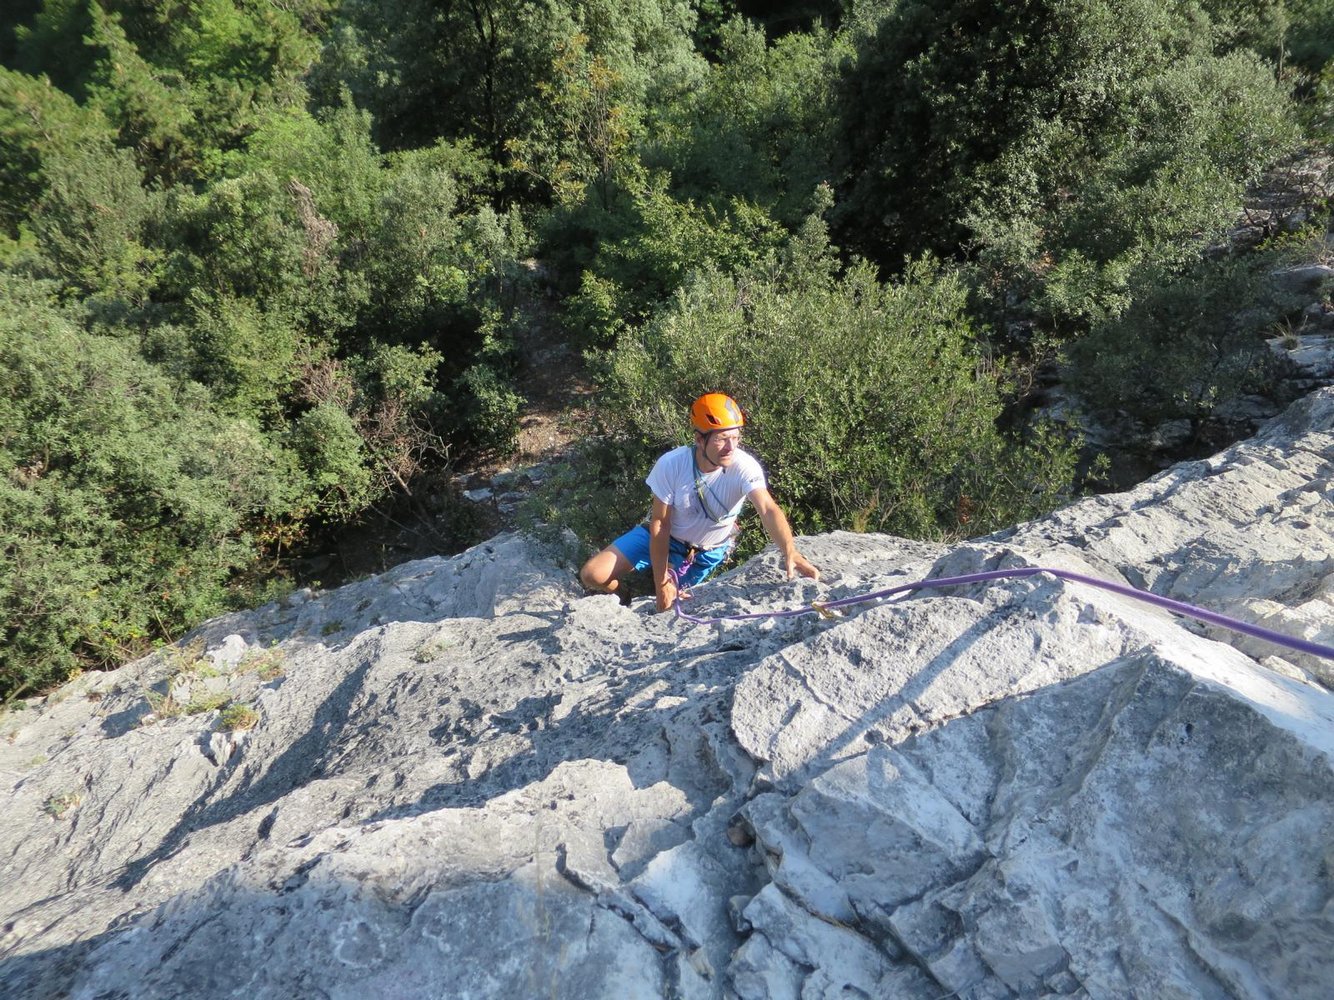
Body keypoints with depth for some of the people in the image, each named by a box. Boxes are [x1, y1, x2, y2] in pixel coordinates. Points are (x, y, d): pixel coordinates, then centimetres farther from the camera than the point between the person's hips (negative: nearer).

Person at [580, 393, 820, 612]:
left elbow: (768, 509, -44)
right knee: (593, 575, -10)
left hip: (708, 552, 0)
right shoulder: (671, 464, -27)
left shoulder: (745, 467, -30)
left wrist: (789, 551, -64)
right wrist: (661, 583, -19)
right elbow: (660, 525, -19)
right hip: (665, 537, 0)